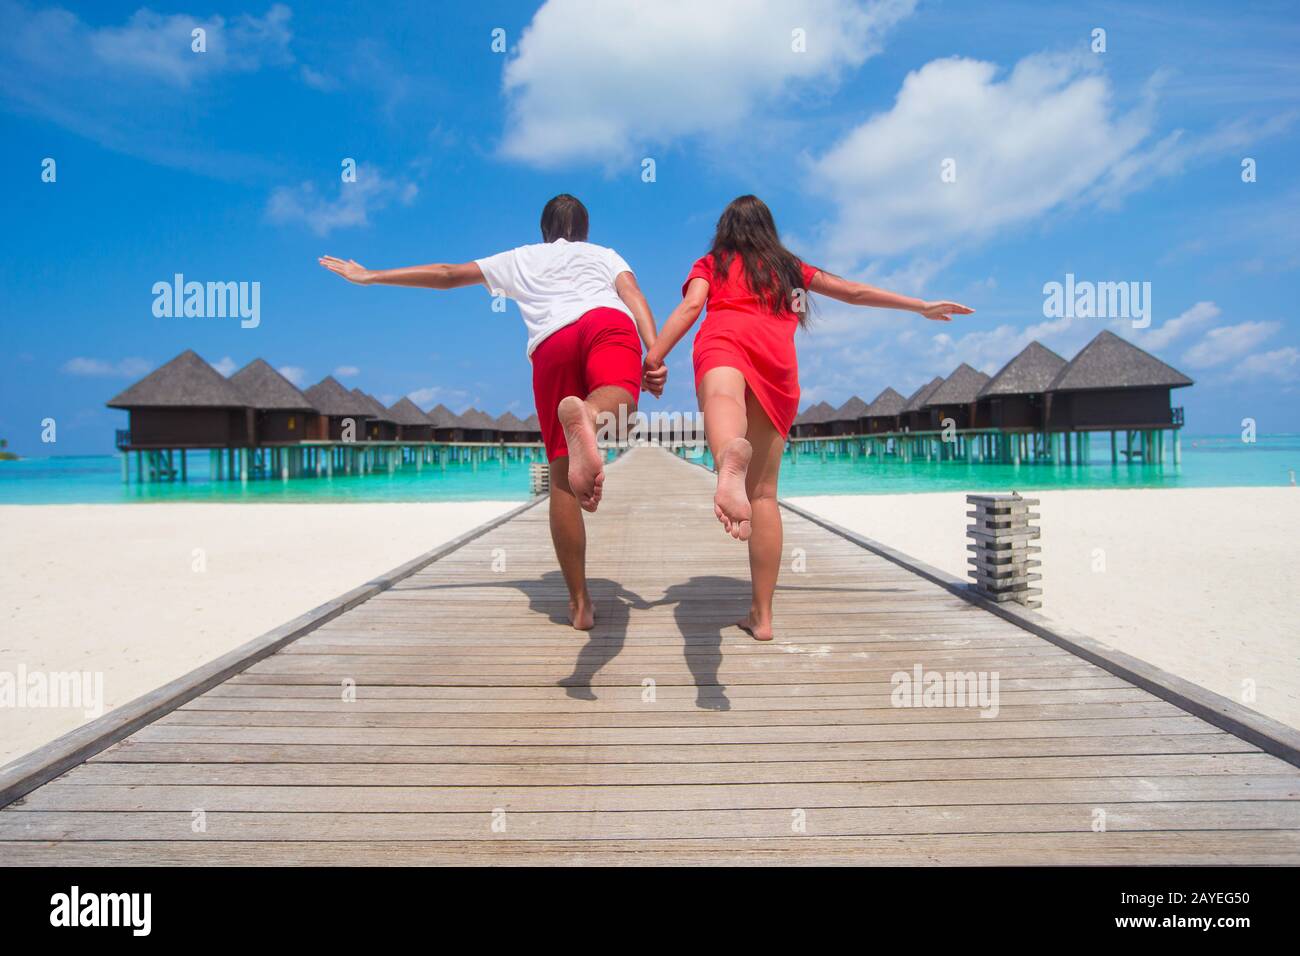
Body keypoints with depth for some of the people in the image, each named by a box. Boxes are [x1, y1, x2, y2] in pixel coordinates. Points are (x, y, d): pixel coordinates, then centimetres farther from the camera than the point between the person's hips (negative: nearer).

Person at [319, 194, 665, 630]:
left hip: (550, 342, 0)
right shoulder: (605, 254, 35)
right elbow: (633, 295, 14)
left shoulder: (520, 258, 38)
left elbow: (448, 274, 38)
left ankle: (580, 604, 3)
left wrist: (370, 276, 48)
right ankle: (586, 414, -66)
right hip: (606, 320, 0)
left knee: (562, 477, 2)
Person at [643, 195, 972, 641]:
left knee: (722, 396, -37)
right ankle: (761, 615, 7)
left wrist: (654, 357, -2)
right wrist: (922, 306, 51)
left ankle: (730, 458, -76)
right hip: (779, 360, 2)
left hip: (724, 339, -2)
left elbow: (691, 305, 7)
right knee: (764, 493, 6)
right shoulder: (790, 267, 34)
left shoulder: (711, 263, 27)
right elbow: (854, 292, 40)